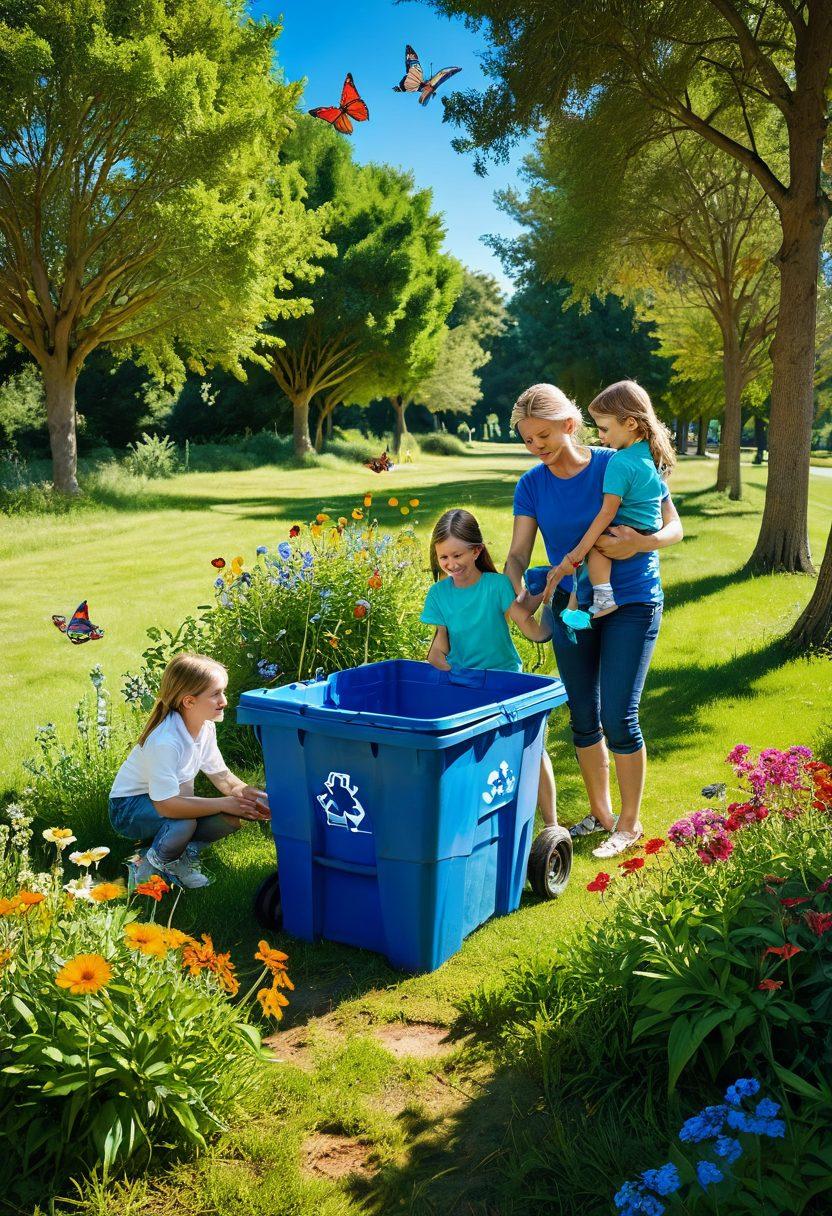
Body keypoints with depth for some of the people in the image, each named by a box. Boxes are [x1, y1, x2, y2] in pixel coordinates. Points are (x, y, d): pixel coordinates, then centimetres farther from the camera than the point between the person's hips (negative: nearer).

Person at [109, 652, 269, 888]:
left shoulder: (206, 727, -8)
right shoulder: (164, 741, -33)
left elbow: (222, 776, 1)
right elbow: (167, 805, -36)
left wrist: (248, 795, -19)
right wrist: (223, 803, -31)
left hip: (168, 801, 7)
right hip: (128, 807, -7)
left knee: (231, 819, -15)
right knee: (184, 823, -37)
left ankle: (179, 858, 4)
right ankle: (148, 868, -9)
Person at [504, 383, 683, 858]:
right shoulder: (532, 484, -3)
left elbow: (675, 527, -6)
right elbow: (518, 553, -7)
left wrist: (643, 543, -27)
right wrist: (518, 594, -27)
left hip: (632, 604, -4)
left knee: (619, 718, -7)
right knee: (584, 718, 11)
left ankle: (630, 823, 13)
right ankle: (600, 813, 31)